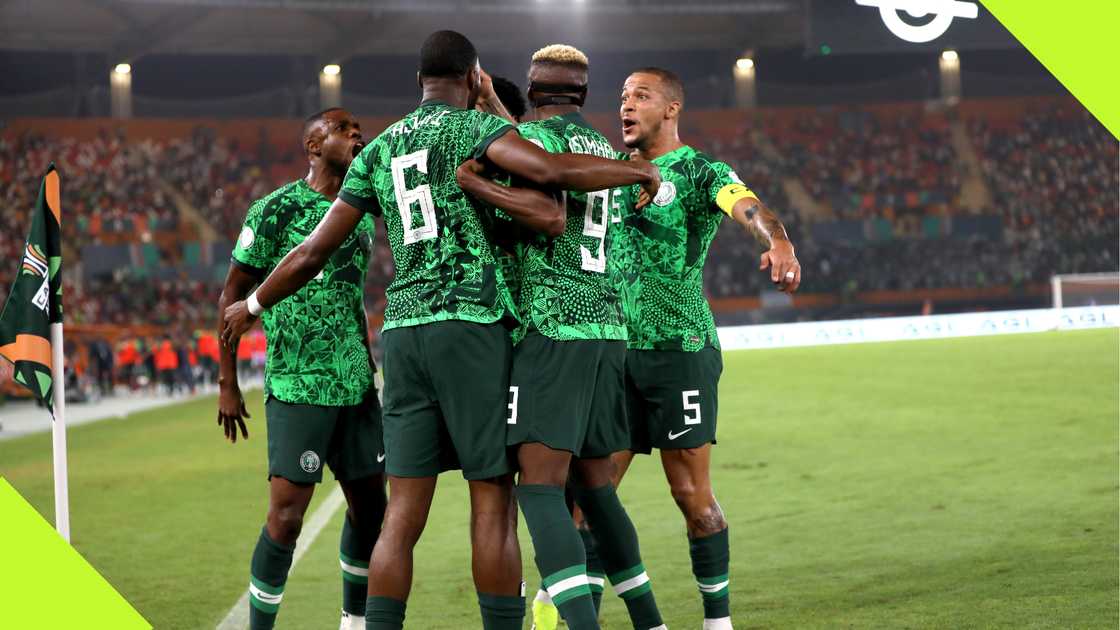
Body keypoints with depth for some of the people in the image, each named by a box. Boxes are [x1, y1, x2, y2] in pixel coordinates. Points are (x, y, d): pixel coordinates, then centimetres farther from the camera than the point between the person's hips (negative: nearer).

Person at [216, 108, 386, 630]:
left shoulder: (362, 214, 13)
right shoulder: (276, 210, -7)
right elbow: (233, 295, -3)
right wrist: (227, 384, -5)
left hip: (355, 386, 7)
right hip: (297, 387, -7)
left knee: (369, 502, 9)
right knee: (286, 513, -11)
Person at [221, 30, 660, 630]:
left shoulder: (377, 151, 17)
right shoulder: (472, 126, 0)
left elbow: (313, 251, 19)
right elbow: (549, 170, -18)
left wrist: (252, 305, 35)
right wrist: (639, 171, -4)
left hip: (403, 330, 5)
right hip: (472, 326, -5)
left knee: (403, 513, 3)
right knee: (493, 504, -1)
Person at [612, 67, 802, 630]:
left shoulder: (700, 173, -4)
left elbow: (749, 208, -23)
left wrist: (780, 243, -47)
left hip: (679, 350, -5)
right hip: (615, 351, 6)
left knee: (691, 493, -3)